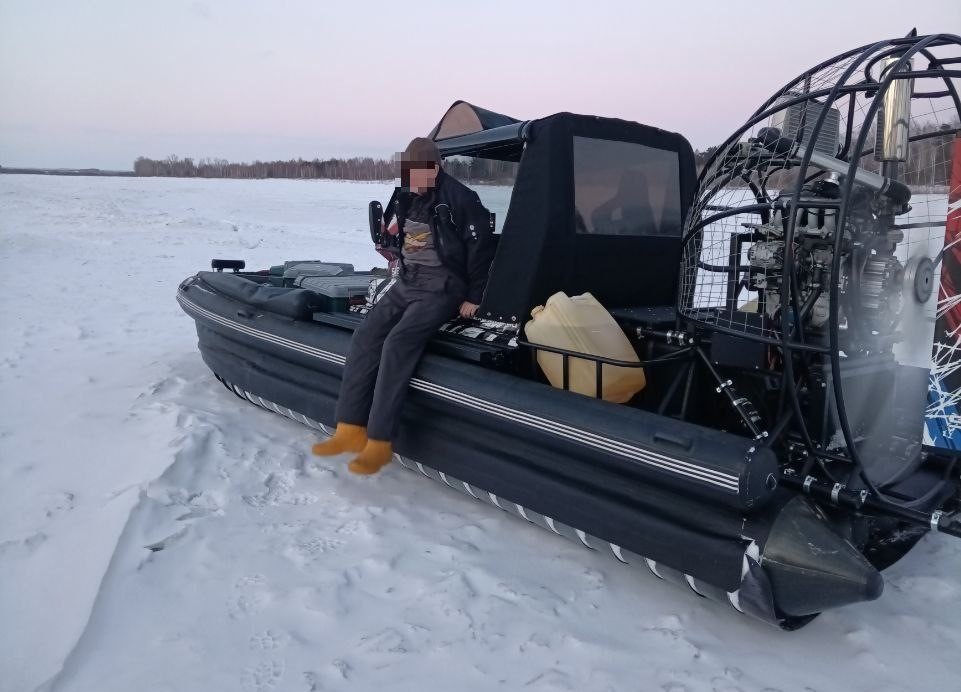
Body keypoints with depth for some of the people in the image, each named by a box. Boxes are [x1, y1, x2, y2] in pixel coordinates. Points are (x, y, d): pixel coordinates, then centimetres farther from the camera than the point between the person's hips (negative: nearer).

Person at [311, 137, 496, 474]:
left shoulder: (460, 199, -12)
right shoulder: (405, 197, 10)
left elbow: (480, 249, -9)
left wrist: (474, 298, -9)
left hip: (442, 288, -7)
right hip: (407, 283, 7)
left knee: (397, 344, -26)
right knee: (365, 337, -13)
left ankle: (379, 442, -22)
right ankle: (350, 430, -10)